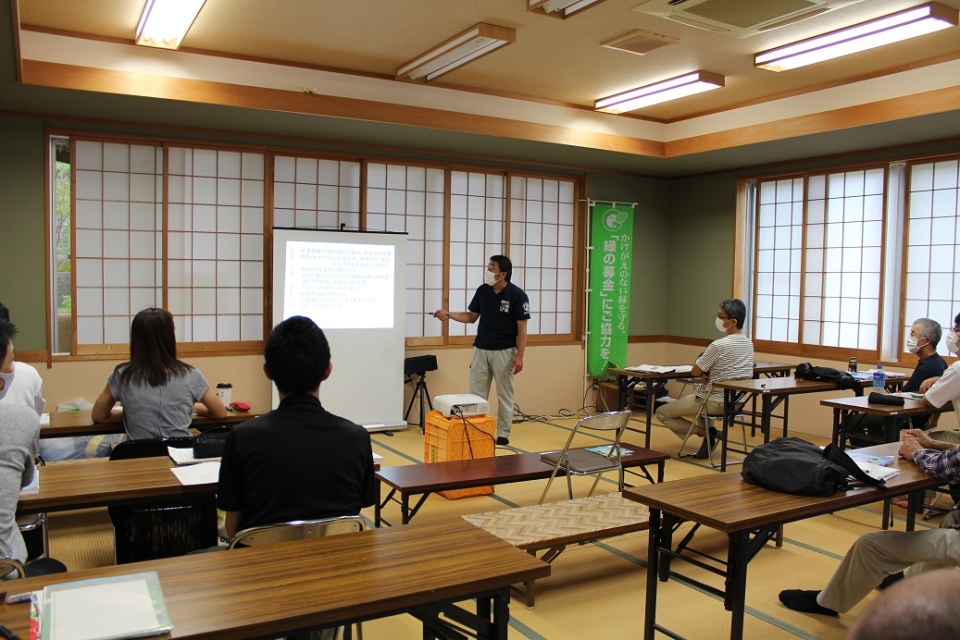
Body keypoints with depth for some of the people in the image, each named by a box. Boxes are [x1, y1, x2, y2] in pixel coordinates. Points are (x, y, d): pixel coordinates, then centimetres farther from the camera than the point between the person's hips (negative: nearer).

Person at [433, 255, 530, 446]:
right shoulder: (482, 290, 1)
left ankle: (503, 434, 15)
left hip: (504, 352, -4)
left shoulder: (517, 295, -12)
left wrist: (519, 356, -16)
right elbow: (471, 317, 11)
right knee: (476, 394, 6)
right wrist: (449, 314, -4)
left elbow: (522, 327, -11)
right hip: (481, 350, 5)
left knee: (504, 395, 6)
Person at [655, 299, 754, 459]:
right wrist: (706, 372, -1)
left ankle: (705, 433, -2)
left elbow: (694, 372, -11)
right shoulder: (748, 343, 2)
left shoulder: (718, 345, -23)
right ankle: (710, 435, 19)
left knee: (661, 413, 7)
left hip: (715, 403, -8)